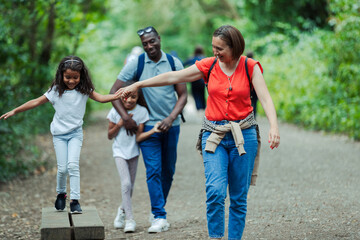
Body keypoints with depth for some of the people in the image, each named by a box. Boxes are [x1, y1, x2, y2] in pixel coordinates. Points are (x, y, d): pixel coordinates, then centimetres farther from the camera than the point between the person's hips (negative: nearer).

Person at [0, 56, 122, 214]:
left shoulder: (84, 90, -3)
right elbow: (37, 102, 0)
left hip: (75, 133, 0)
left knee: (73, 164, -15)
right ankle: (61, 193, 24)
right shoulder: (56, 91, -4)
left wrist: (115, 96, -29)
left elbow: (100, 98, -9)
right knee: (62, 168, -4)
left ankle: (75, 200, -11)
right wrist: (14, 111, 1)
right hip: (59, 134, 0)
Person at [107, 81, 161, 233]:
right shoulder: (116, 111, -8)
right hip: (119, 151, -1)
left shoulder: (142, 111, -9)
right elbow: (110, 136, -1)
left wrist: (152, 131, -29)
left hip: (133, 152, 1)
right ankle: (129, 219, -11)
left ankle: (123, 210, 40)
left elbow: (138, 137, -13)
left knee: (130, 186, 10)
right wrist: (120, 124, -16)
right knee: (126, 183, -17)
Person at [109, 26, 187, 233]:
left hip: (171, 125, 2)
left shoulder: (174, 63, 1)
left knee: (168, 171, 10)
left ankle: (157, 211, 25)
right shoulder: (136, 64, -3)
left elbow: (183, 95, 3)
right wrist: (126, 117, -10)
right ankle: (159, 216, -9)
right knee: (153, 171, -10)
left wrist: (171, 118, -11)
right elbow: (115, 91, -2)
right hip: (148, 125, -2)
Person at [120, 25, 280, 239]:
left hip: (243, 135, 0)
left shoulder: (250, 67, -3)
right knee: (215, 191, -16)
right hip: (214, 135, 1)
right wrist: (138, 85, 6)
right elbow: (173, 77, 4)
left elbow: (265, 98, -13)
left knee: (239, 197, 4)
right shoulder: (209, 65, 2)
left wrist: (274, 126, -30)